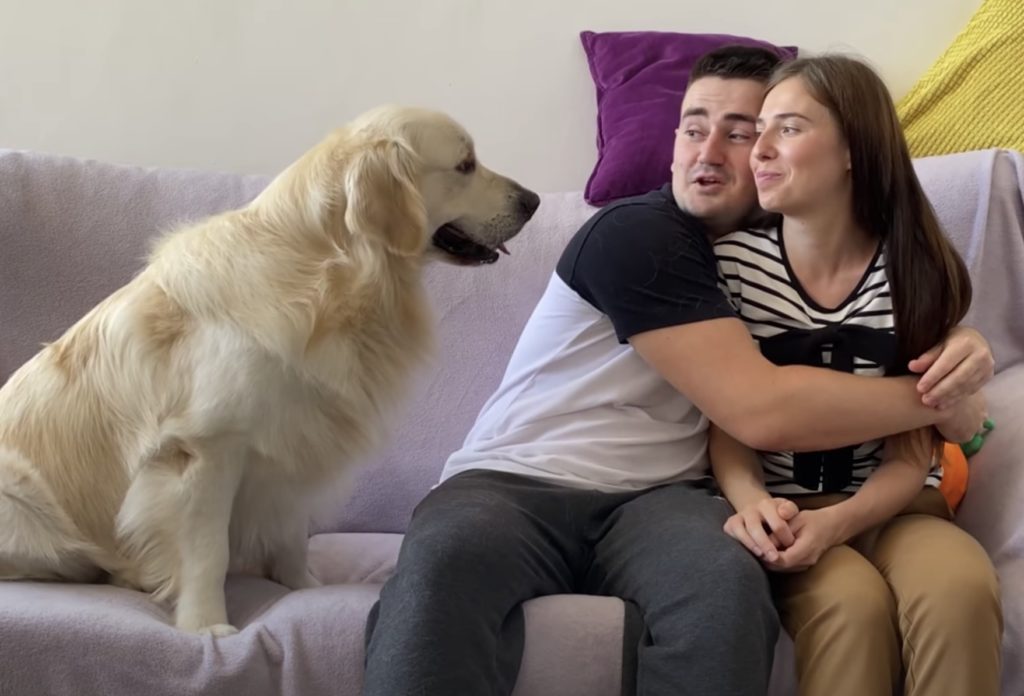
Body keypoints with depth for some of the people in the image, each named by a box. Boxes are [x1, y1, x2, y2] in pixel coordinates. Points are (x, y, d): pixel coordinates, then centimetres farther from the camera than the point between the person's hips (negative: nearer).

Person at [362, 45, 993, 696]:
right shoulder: (635, 232, -7)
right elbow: (759, 410, -16)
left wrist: (960, 350, -1)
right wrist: (936, 402, -6)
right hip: (512, 484, -4)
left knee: (727, 583, -34)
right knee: (442, 564, -40)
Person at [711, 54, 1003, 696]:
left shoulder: (918, 272, -5)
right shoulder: (732, 260, -5)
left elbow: (911, 457, -4)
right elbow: (726, 420, -3)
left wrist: (836, 522, -24)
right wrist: (751, 500, -25)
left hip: (889, 507, 1)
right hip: (782, 513, -1)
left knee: (960, 588, -31)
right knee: (853, 600, -33)